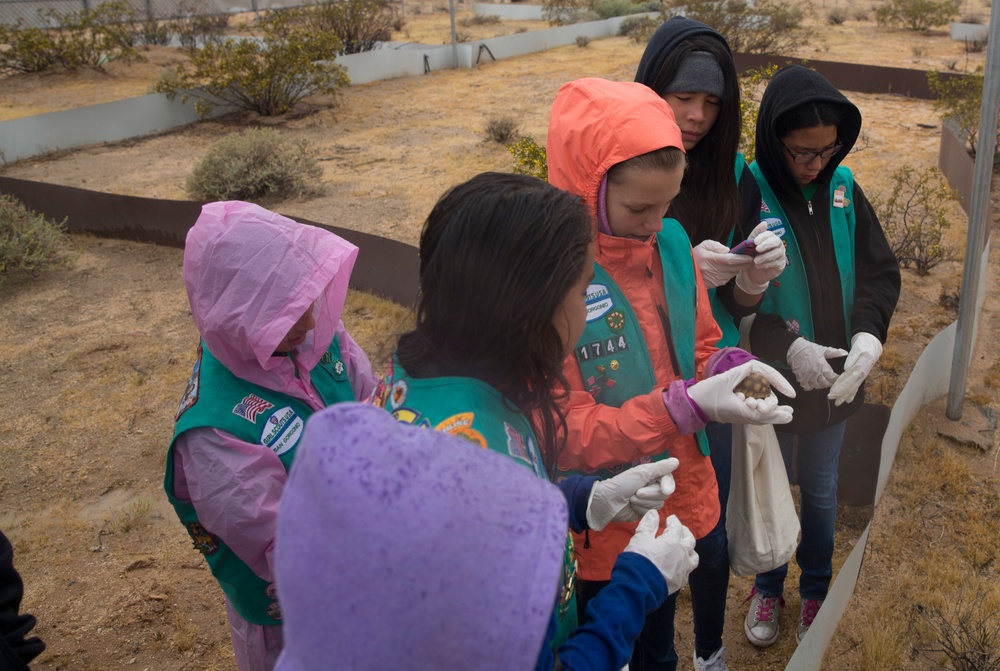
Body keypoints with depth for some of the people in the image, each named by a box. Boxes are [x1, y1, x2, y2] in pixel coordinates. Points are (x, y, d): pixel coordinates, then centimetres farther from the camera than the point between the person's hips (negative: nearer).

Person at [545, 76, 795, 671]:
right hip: (602, 538, -5)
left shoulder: (671, 240, -5)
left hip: (686, 506, 5)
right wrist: (688, 405, -32)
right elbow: (566, 435, -23)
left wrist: (731, 368, -16)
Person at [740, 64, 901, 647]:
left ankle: (816, 589, 46)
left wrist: (868, 334, -20)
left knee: (821, 491, 22)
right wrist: (786, 345, -29)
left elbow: (881, 272, -2)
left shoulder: (843, 189, -5)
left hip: (836, 380, 3)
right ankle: (769, 587, 44)